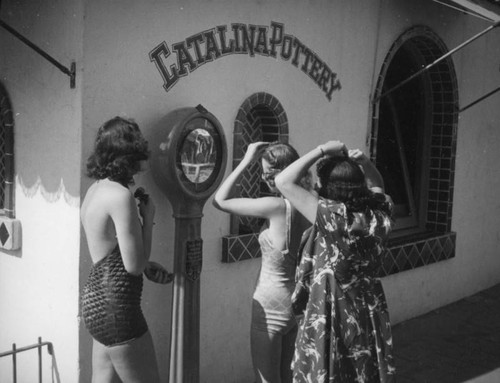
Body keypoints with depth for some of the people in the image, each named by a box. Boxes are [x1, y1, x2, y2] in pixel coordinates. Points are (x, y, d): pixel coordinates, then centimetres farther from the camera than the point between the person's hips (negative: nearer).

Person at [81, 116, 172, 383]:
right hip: (116, 304, -9)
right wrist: (148, 217, -9)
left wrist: (147, 266, 8)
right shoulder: (120, 195, -19)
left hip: (97, 298, 9)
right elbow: (134, 266, -19)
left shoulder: (95, 189, 9)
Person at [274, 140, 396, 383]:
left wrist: (322, 150, -16)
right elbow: (377, 186, 19)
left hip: (330, 319, -6)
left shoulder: (331, 216, -22)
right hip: (369, 318, 6)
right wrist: (364, 163, 1)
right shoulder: (379, 214, -5)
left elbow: (283, 182, -21)